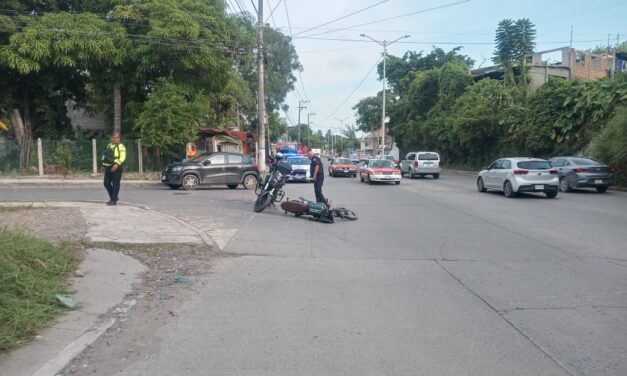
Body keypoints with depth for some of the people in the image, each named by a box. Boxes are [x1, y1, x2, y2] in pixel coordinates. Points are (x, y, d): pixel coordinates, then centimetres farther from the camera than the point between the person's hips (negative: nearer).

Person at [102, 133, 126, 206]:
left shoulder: (120, 146, -5)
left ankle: (113, 200, 1)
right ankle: (113, 197, 24)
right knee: (106, 183, 8)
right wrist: (104, 164, 21)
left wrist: (117, 164, -30)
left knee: (115, 184, -4)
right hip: (108, 167, 8)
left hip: (116, 168, -8)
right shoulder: (109, 145, 20)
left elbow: (122, 157, -18)